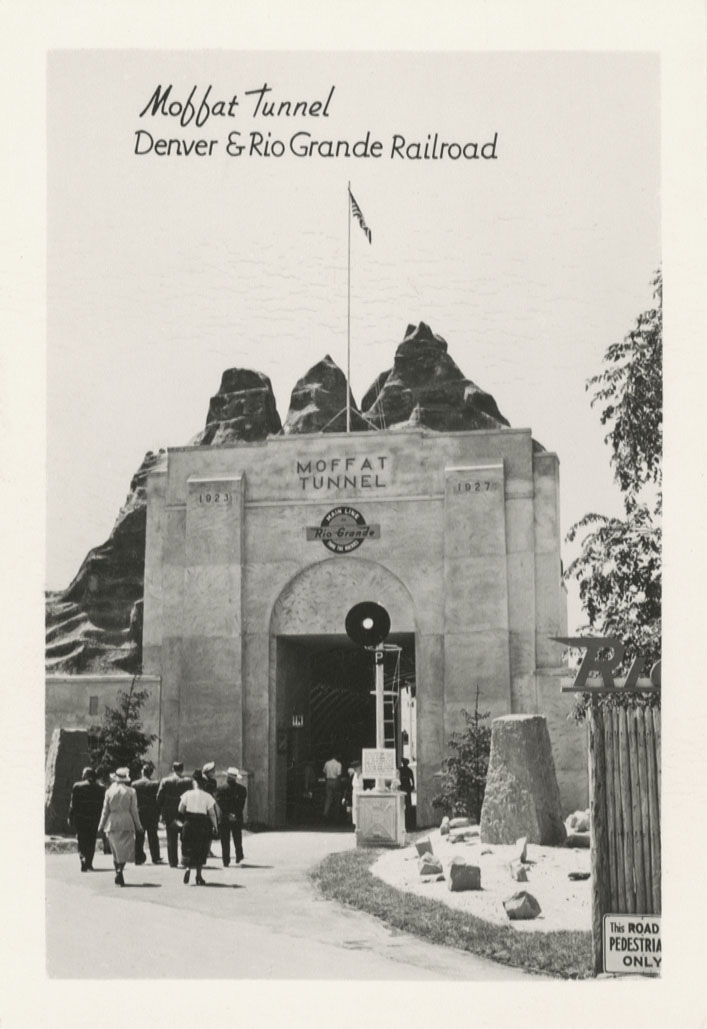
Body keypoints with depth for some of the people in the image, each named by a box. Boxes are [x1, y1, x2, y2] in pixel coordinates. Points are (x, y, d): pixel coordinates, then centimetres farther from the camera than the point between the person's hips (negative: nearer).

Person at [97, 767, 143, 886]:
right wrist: (138, 825, 8)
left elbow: (105, 810, 4)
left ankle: (118, 874, 15)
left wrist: (101, 825, 13)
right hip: (126, 823, -2)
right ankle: (120, 871, -21)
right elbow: (134, 810, 0)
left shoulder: (109, 791, 2)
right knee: (125, 850, 0)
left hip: (112, 823, 2)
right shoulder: (130, 791, -2)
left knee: (116, 850, 14)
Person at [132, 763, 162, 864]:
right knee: (153, 837, 6)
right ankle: (155, 858, 7)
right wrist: (159, 813, 1)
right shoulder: (155, 784, -9)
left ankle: (138, 858, 7)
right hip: (152, 814, -2)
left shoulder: (134, 784, -2)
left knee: (139, 838, 8)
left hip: (139, 813, 2)